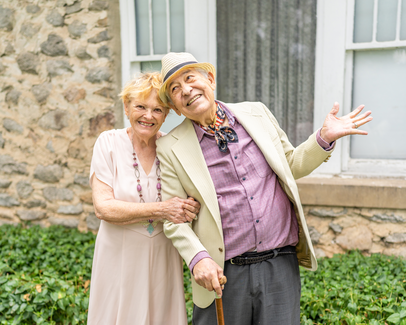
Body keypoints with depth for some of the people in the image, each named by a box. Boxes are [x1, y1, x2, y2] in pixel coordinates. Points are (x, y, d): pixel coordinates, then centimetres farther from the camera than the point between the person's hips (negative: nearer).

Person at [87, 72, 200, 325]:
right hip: (120, 258, -1)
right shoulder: (110, 142, -6)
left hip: (163, 257, 2)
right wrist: (160, 210, -22)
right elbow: (103, 207, -14)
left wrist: (191, 208, -12)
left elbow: (190, 201, 10)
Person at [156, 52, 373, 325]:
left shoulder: (256, 113, 3)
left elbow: (292, 165, 13)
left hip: (281, 265, 2)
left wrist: (325, 138, -1)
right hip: (223, 273, -1)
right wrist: (198, 258, -17)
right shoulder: (171, 148, -4)